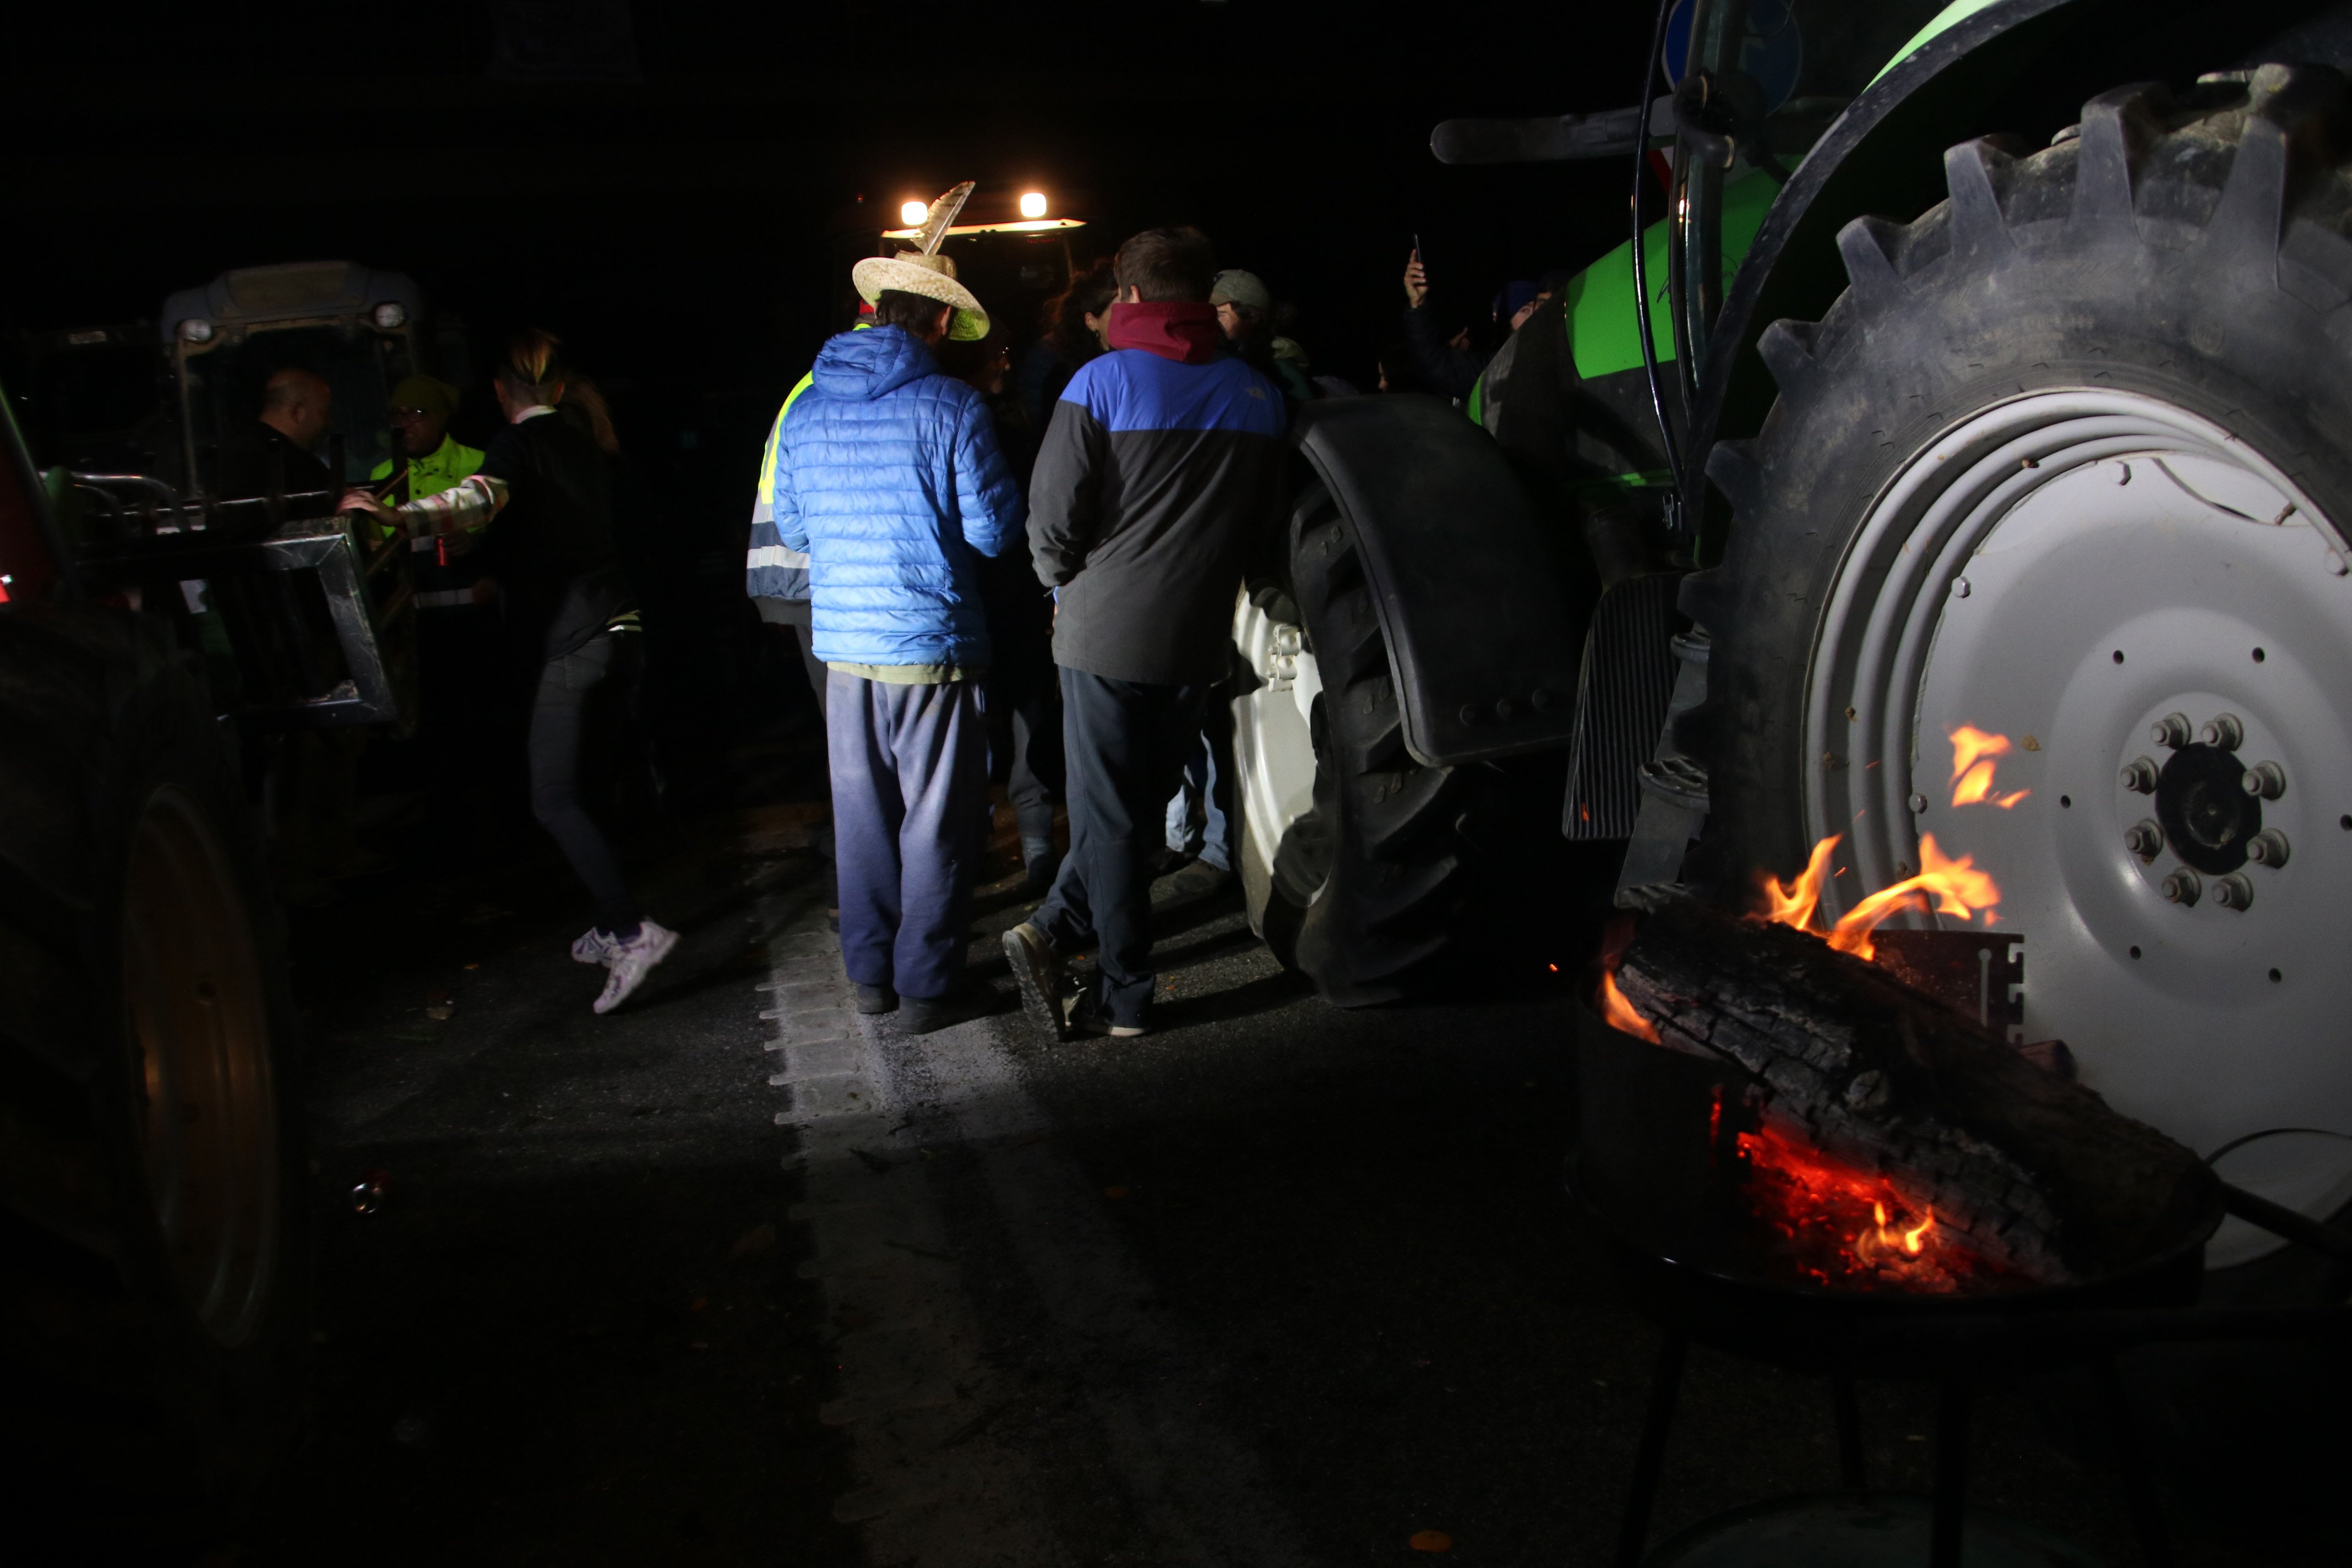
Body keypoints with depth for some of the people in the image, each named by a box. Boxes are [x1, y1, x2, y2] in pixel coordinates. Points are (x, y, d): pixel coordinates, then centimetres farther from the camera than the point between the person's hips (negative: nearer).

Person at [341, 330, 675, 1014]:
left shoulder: (520, 443, -8)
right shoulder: (582, 441, 17)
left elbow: (484, 496, -30)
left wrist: (400, 516, -44)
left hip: (568, 636, -8)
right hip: (606, 618, 8)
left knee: (553, 797, -10)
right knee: (567, 786, 16)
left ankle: (631, 931, -19)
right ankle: (610, 928, 21)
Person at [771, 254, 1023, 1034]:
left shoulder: (806, 410, 6)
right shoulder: (951, 407, -10)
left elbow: (792, 528, 14)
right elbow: (992, 529, -8)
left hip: (844, 646, 5)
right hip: (933, 647, -5)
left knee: (861, 815, 15)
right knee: (936, 823, 5)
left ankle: (870, 971, 25)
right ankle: (927, 985, 11)